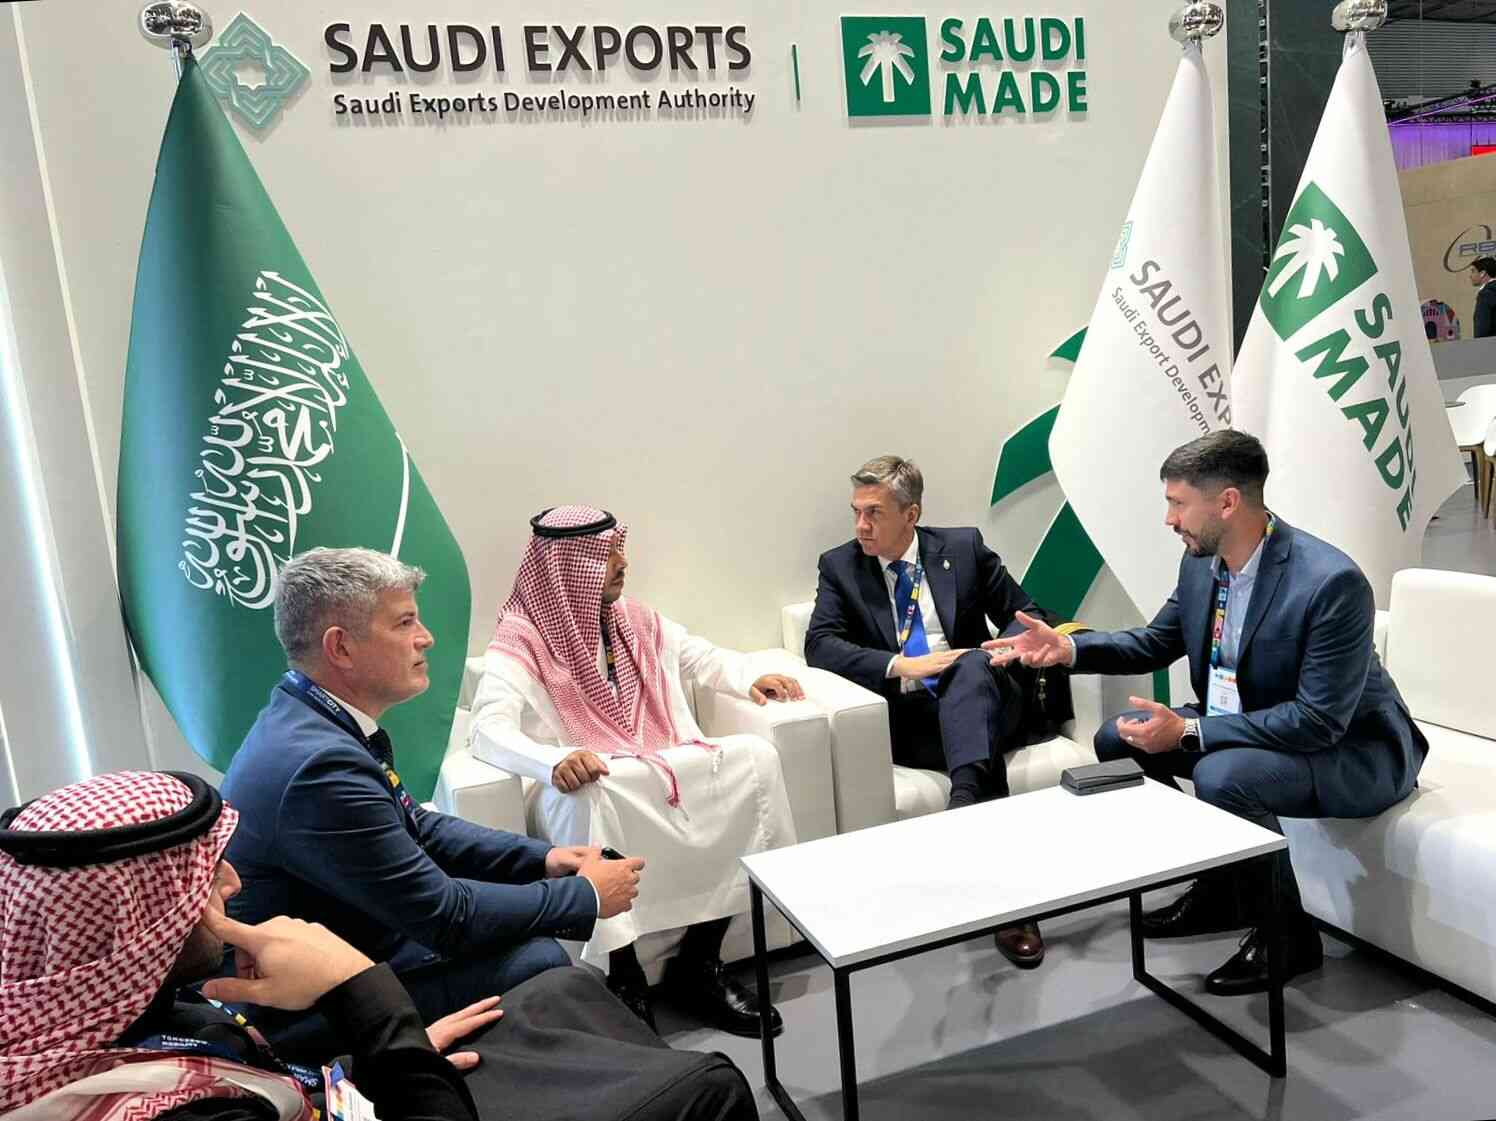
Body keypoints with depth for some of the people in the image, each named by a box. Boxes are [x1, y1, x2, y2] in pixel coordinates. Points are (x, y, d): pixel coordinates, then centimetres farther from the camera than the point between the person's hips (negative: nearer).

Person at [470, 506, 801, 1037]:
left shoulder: (634, 619, 15)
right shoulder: (520, 639, -6)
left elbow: (702, 657, 26)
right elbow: (491, 728, -20)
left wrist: (752, 678, 5)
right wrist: (555, 762, -40)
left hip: (668, 771, 6)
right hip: (590, 788, -5)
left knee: (754, 758, -20)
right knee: (589, 797, -41)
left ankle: (698, 961, -16)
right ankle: (623, 977, -24)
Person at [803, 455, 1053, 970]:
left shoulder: (964, 547, 10)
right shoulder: (840, 566, 7)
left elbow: (1023, 614, 14)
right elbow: (819, 645, -6)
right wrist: (900, 666, -19)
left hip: (980, 700, 1)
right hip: (908, 719, -1)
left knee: (972, 665, -34)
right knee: (987, 756, -32)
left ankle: (965, 802, -49)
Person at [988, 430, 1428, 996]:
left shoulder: (1332, 582, -30)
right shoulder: (1201, 562, -7)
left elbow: (1320, 720, -30)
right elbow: (1157, 641, 9)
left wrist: (1188, 731, -32)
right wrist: (1069, 647, -8)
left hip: (1350, 749, -8)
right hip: (1245, 727, 8)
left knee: (1222, 776, -34)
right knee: (1118, 738, 2)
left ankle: (1286, 934, -8)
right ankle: (1216, 888, 14)